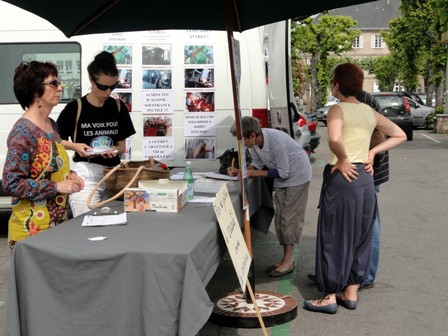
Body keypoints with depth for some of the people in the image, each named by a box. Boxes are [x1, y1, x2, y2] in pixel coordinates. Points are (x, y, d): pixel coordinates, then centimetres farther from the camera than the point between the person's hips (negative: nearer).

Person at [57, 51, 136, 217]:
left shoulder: (118, 107, 6)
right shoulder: (74, 108, -5)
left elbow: (122, 145, 9)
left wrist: (114, 150, -12)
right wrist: (75, 146, -14)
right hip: (85, 173, -3)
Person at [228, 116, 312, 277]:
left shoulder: (276, 141, -34)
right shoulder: (254, 142, -13)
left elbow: (283, 173, -26)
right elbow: (257, 163, 3)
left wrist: (254, 173, -25)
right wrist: (240, 171, -14)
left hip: (297, 175, -8)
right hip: (282, 177, 8)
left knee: (290, 217, -8)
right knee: (280, 218, 8)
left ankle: (289, 261, 0)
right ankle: (286, 258, 16)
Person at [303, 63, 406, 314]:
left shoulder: (338, 109, -10)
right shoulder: (370, 112, 10)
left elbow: (335, 139, -30)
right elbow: (400, 136, 18)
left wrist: (343, 159, -13)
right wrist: (372, 152, 9)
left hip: (343, 178, -7)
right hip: (366, 178, 7)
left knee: (334, 237, 3)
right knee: (360, 237, 13)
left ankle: (330, 296, 10)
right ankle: (351, 293, 23)